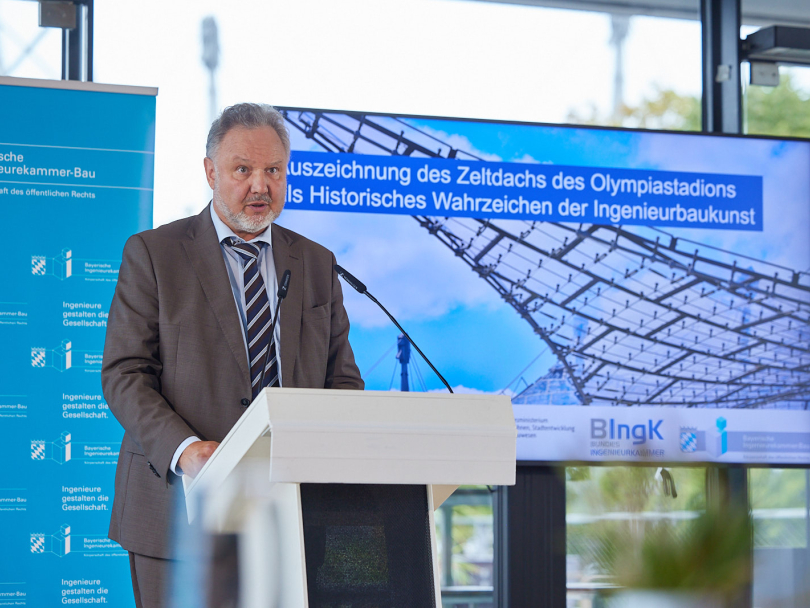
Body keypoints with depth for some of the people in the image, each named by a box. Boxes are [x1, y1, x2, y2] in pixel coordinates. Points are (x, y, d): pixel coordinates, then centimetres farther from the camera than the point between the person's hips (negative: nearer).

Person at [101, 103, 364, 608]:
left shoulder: (318, 264, 15)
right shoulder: (153, 254, 3)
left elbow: (343, 382, 14)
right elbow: (123, 376, -3)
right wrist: (184, 448, -20)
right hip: (181, 506, -2)